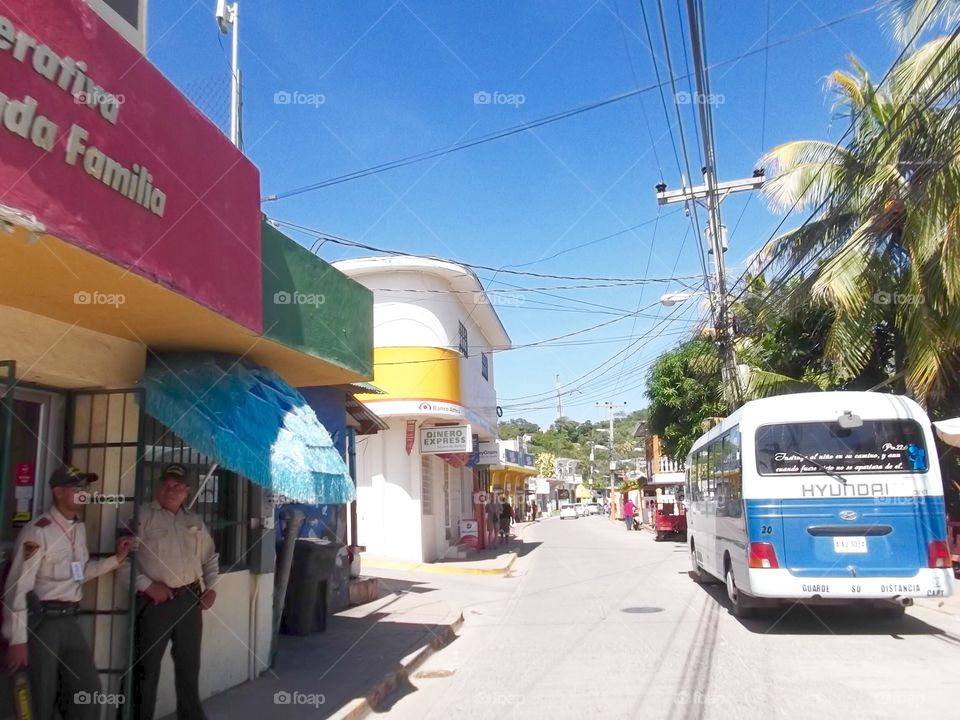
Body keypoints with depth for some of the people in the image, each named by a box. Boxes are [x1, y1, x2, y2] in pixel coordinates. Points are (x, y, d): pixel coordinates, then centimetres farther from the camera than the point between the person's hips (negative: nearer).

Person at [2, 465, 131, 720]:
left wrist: (117, 559, 10)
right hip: (41, 622, -7)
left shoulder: (80, 528, 10)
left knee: (89, 692, 9)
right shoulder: (37, 531, -16)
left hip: (70, 620, 8)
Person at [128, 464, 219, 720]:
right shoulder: (142, 516, -6)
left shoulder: (194, 521, 13)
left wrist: (211, 588, 9)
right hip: (155, 601, -5)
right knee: (147, 667, 3)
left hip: (190, 599, 6)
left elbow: (210, 557, 20)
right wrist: (147, 585, -17)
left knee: (189, 663, 16)